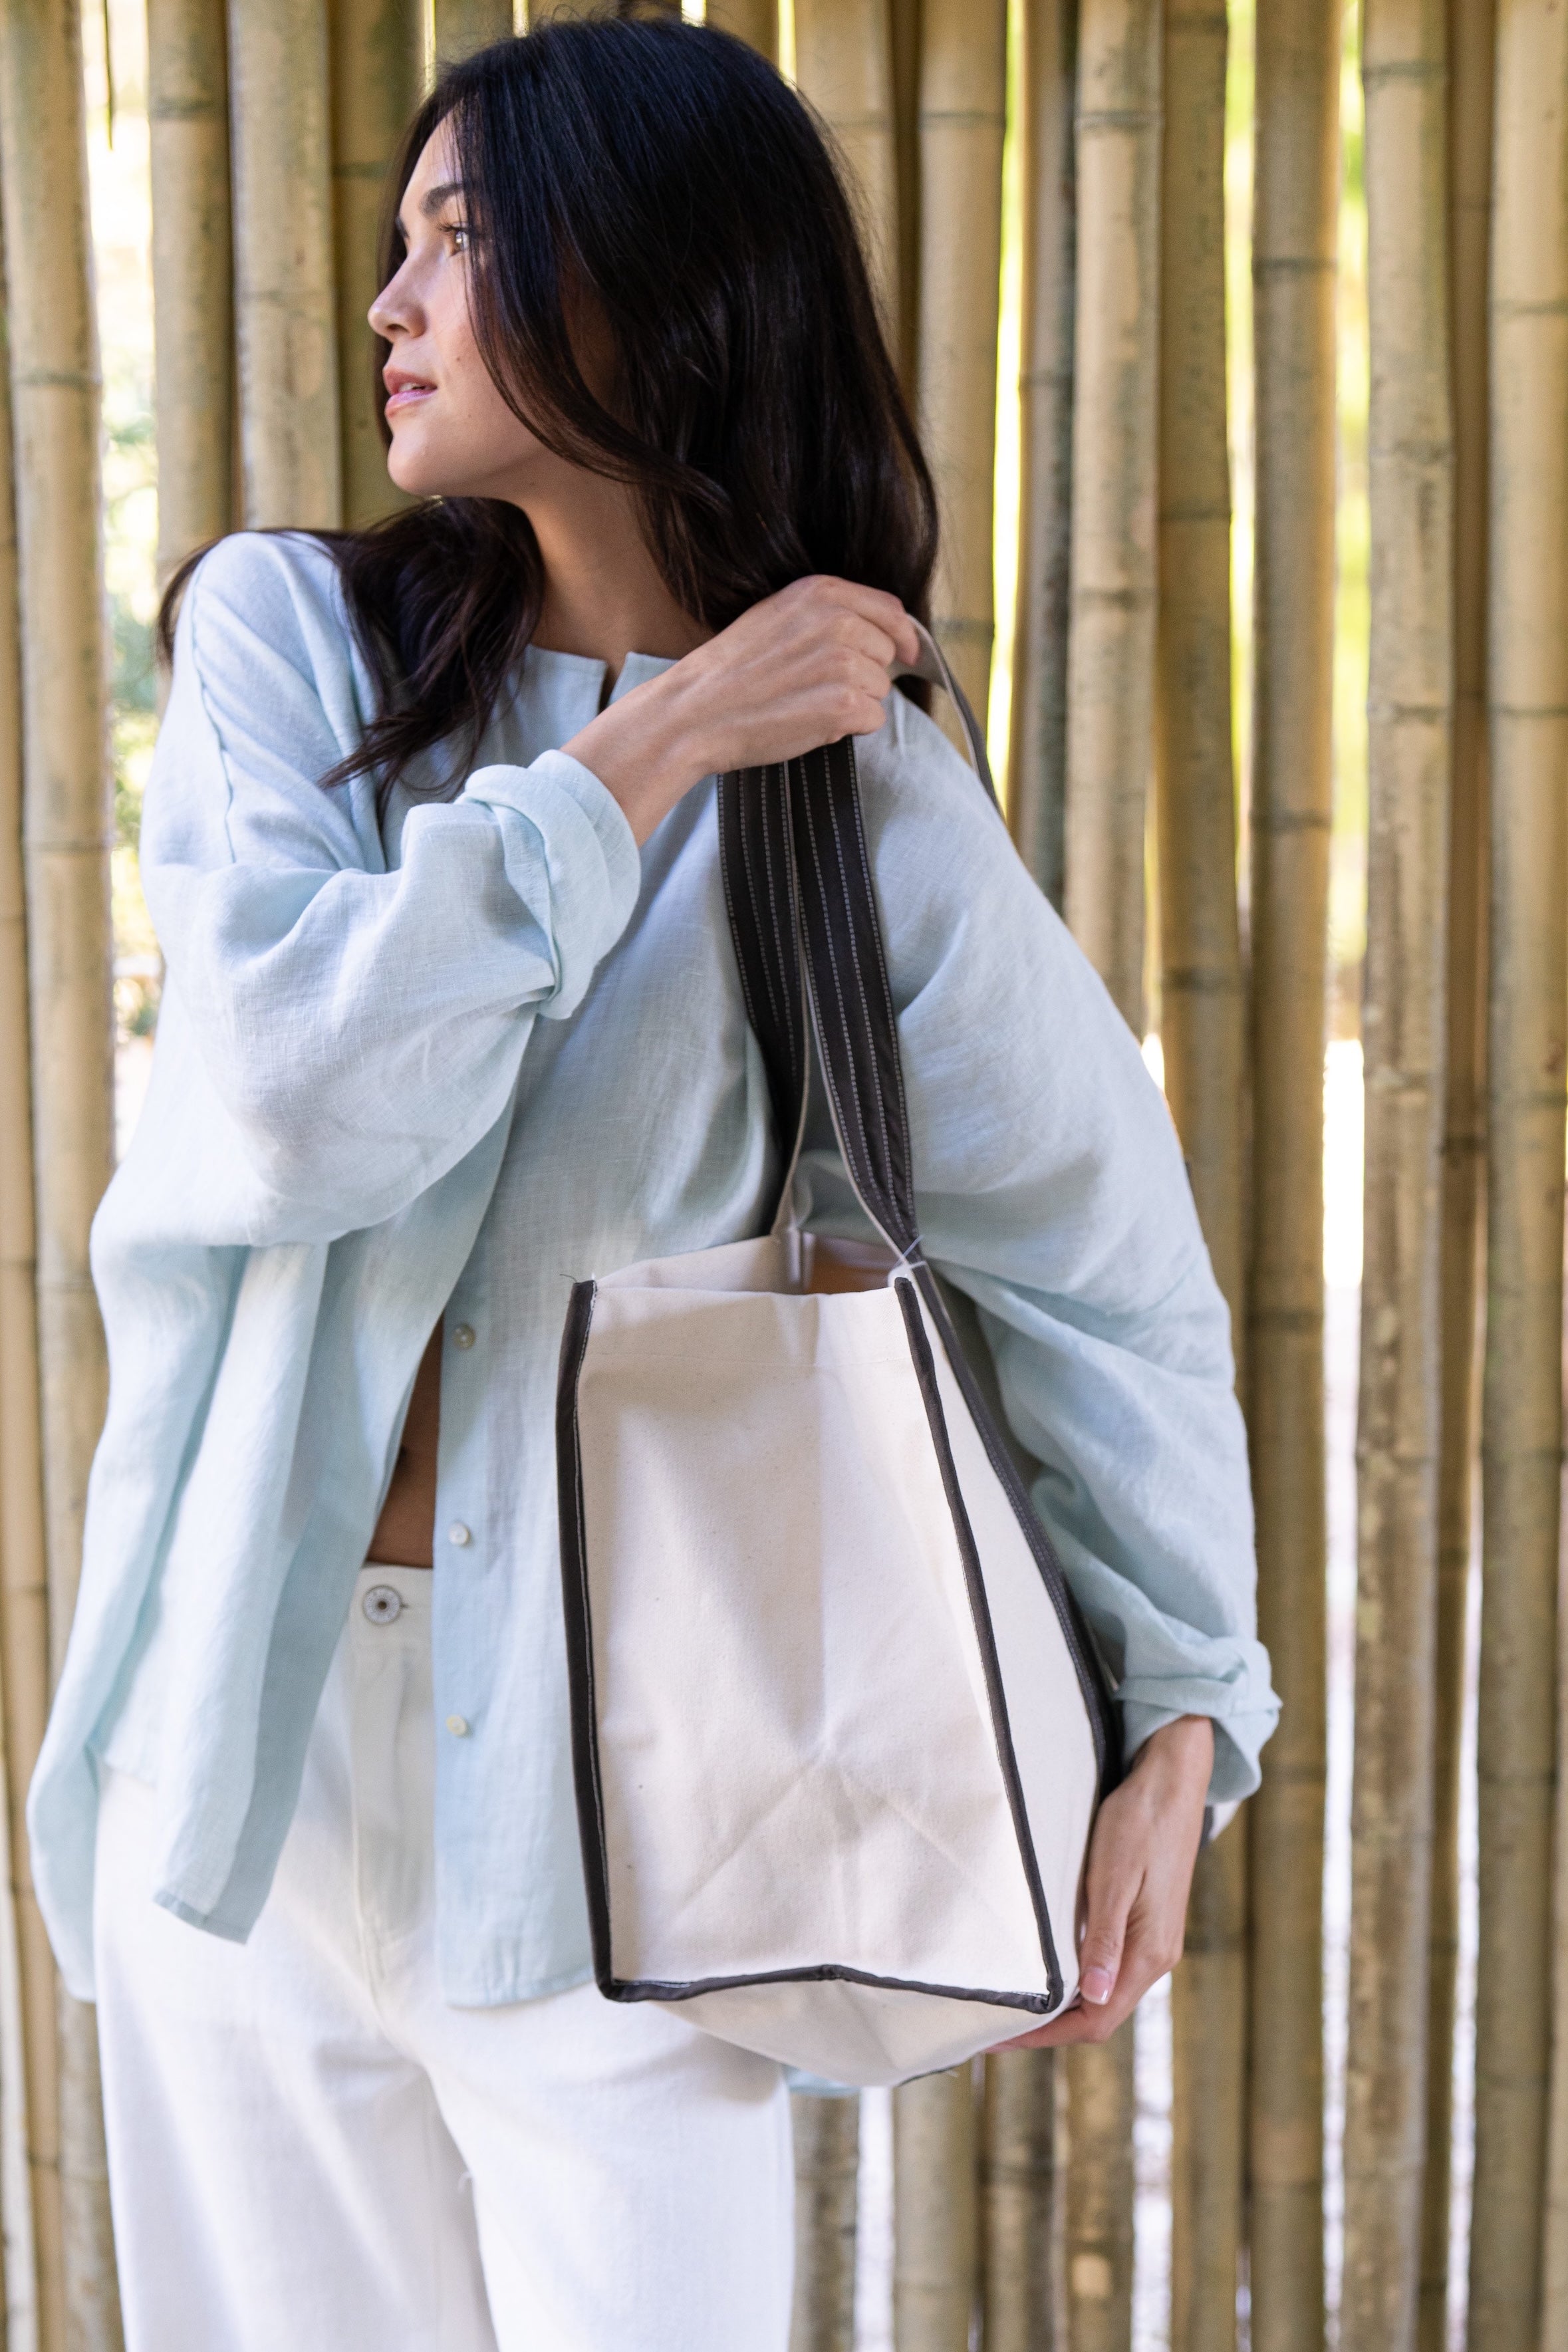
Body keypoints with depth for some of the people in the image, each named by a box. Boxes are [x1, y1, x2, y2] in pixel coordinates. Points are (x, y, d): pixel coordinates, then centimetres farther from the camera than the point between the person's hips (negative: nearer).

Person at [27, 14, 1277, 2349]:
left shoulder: (862, 800, -4)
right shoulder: (289, 631, 0)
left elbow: (1114, 1272, 3)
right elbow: (292, 1102, -15)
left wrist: (1181, 1722, 2)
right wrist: (643, 755, -14)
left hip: (595, 1768, -2)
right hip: (236, 1725, 3)